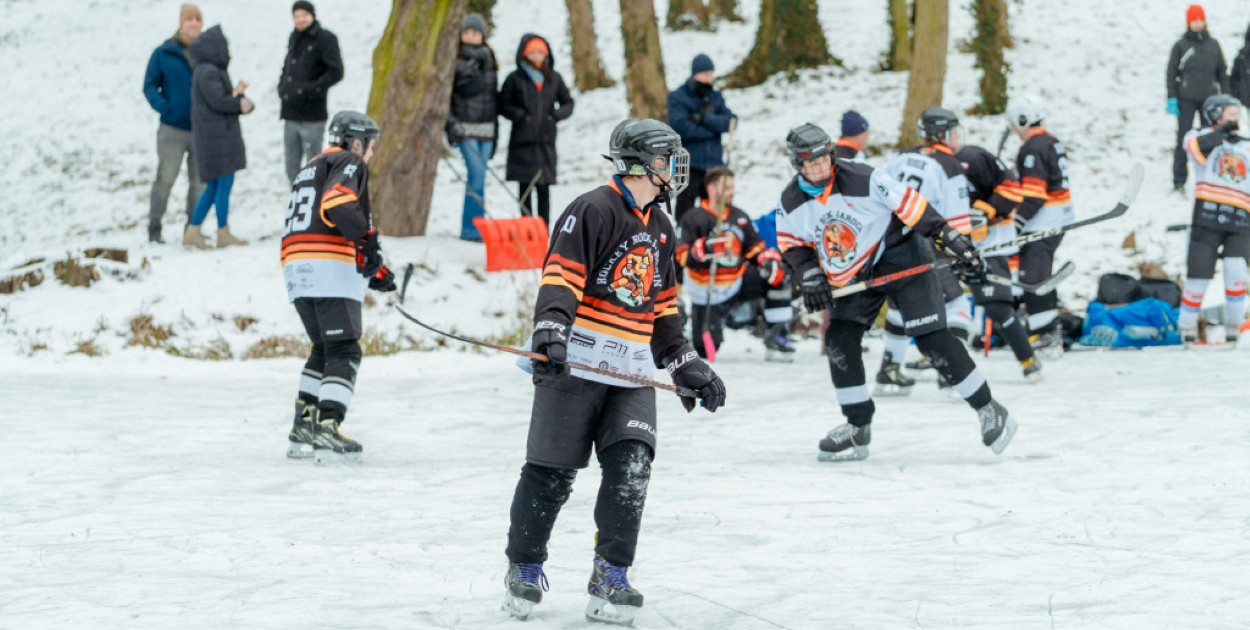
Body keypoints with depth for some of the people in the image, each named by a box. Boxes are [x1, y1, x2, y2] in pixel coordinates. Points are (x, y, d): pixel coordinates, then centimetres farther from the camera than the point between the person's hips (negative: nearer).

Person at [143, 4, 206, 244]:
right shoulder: (164, 53, -2)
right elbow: (150, 85, 1)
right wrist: (163, 107, -14)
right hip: (173, 128, -3)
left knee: (200, 180, 8)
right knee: (165, 178, -3)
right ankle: (154, 227, 4)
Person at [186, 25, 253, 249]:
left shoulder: (212, 70, 17)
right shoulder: (208, 73, -15)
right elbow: (218, 101, -21)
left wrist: (237, 96, -4)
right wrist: (240, 102, -5)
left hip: (220, 136, 10)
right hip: (216, 136, -10)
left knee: (214, 186, 13)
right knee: (224, 183, -4)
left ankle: (193, 231, 13)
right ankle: (223, 234, 3)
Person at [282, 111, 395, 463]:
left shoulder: (308, 171, 31)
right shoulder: (348, 163, 2)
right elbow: (338, 203, -20)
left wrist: (372, 273, 23)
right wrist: (367, 239, -24)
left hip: (296, 269, 9)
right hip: (331, 269, -9)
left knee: (324, 349, 20)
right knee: (344, 352, -9)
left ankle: (303, 429, 16)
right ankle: (327, 427, -22)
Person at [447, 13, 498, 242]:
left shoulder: (487, 62, 15)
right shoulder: (455, 62, -1)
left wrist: (495, 129, 17)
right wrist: (450, 122, -13)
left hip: (486, 126, 5)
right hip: (465, 125, -5)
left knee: (478, 176, 4)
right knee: (477, 173, -14)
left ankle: (470, 227, 8)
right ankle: (473, 227, -12)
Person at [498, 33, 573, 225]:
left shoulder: (554, 78, 10)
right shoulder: (515, 79, 2)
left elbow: (568, 103, 17)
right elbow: (502, 105, 3)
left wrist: (556, 114, -2)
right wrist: (519, 115, -11)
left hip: (546, 139, 2)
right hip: (523, 140, -2)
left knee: (544, 187, 1)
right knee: (525, 187, 0)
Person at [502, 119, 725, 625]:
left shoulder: (659, 228, 19)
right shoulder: (593, 211, -8)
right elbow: (562, 275, -17)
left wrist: (686, 365, 23)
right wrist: (551, 329, -32)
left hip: (631, 371, 7)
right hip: (575, 361, -6)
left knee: (630, 466, -10)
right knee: (553, 471, -2)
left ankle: (611, 578, -3)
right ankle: (524, 568, 17)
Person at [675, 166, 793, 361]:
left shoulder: (740, 217, 7)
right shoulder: (693, 219, -10)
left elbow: (755, 248, 9)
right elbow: (682, 257, -19)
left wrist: (768, 260, -12)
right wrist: (704, 249, -37)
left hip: (738, 280, 5)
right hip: (708, 292, -5)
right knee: (706, 349, -12)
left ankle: (775, 339, -8)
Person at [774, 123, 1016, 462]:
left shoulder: (863, 180, -24)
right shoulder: (792, 202, -8)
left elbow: (911, 205, -20)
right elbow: (792, 244, 6)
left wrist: (952, 239, -20)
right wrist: (810, 276, -10)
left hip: (900, 260, -5)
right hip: (854, 276, 5)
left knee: (932, 339, -11)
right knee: (840, 341, -4)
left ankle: (989, 411, 0)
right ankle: (858, 429, 11)